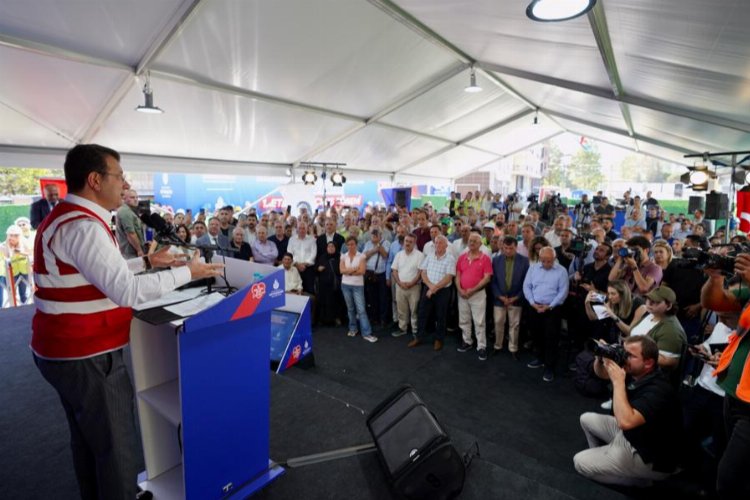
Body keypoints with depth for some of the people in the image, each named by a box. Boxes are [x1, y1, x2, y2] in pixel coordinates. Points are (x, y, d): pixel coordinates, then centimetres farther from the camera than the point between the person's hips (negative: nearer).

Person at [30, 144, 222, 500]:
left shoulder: (68, 218, 10)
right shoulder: (83, 227, -24)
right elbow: (127, 291, -31)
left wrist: (147, 262, 12)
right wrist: (187, 272, -22)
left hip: (68, 350, 11)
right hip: (87, 356, -11)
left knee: (87, 439, 26)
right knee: (117, 448, 4)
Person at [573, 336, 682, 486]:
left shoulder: (658, 391, -33)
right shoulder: (633, 371, -8)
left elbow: (625, 421, -43)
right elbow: (601, 373, 7)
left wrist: (618, 382, -36)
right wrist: (600, 357, -15)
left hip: (649, 459, -8)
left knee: (580, 463, -7)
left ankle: (638, 478, 4)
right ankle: (601, 458, 21)